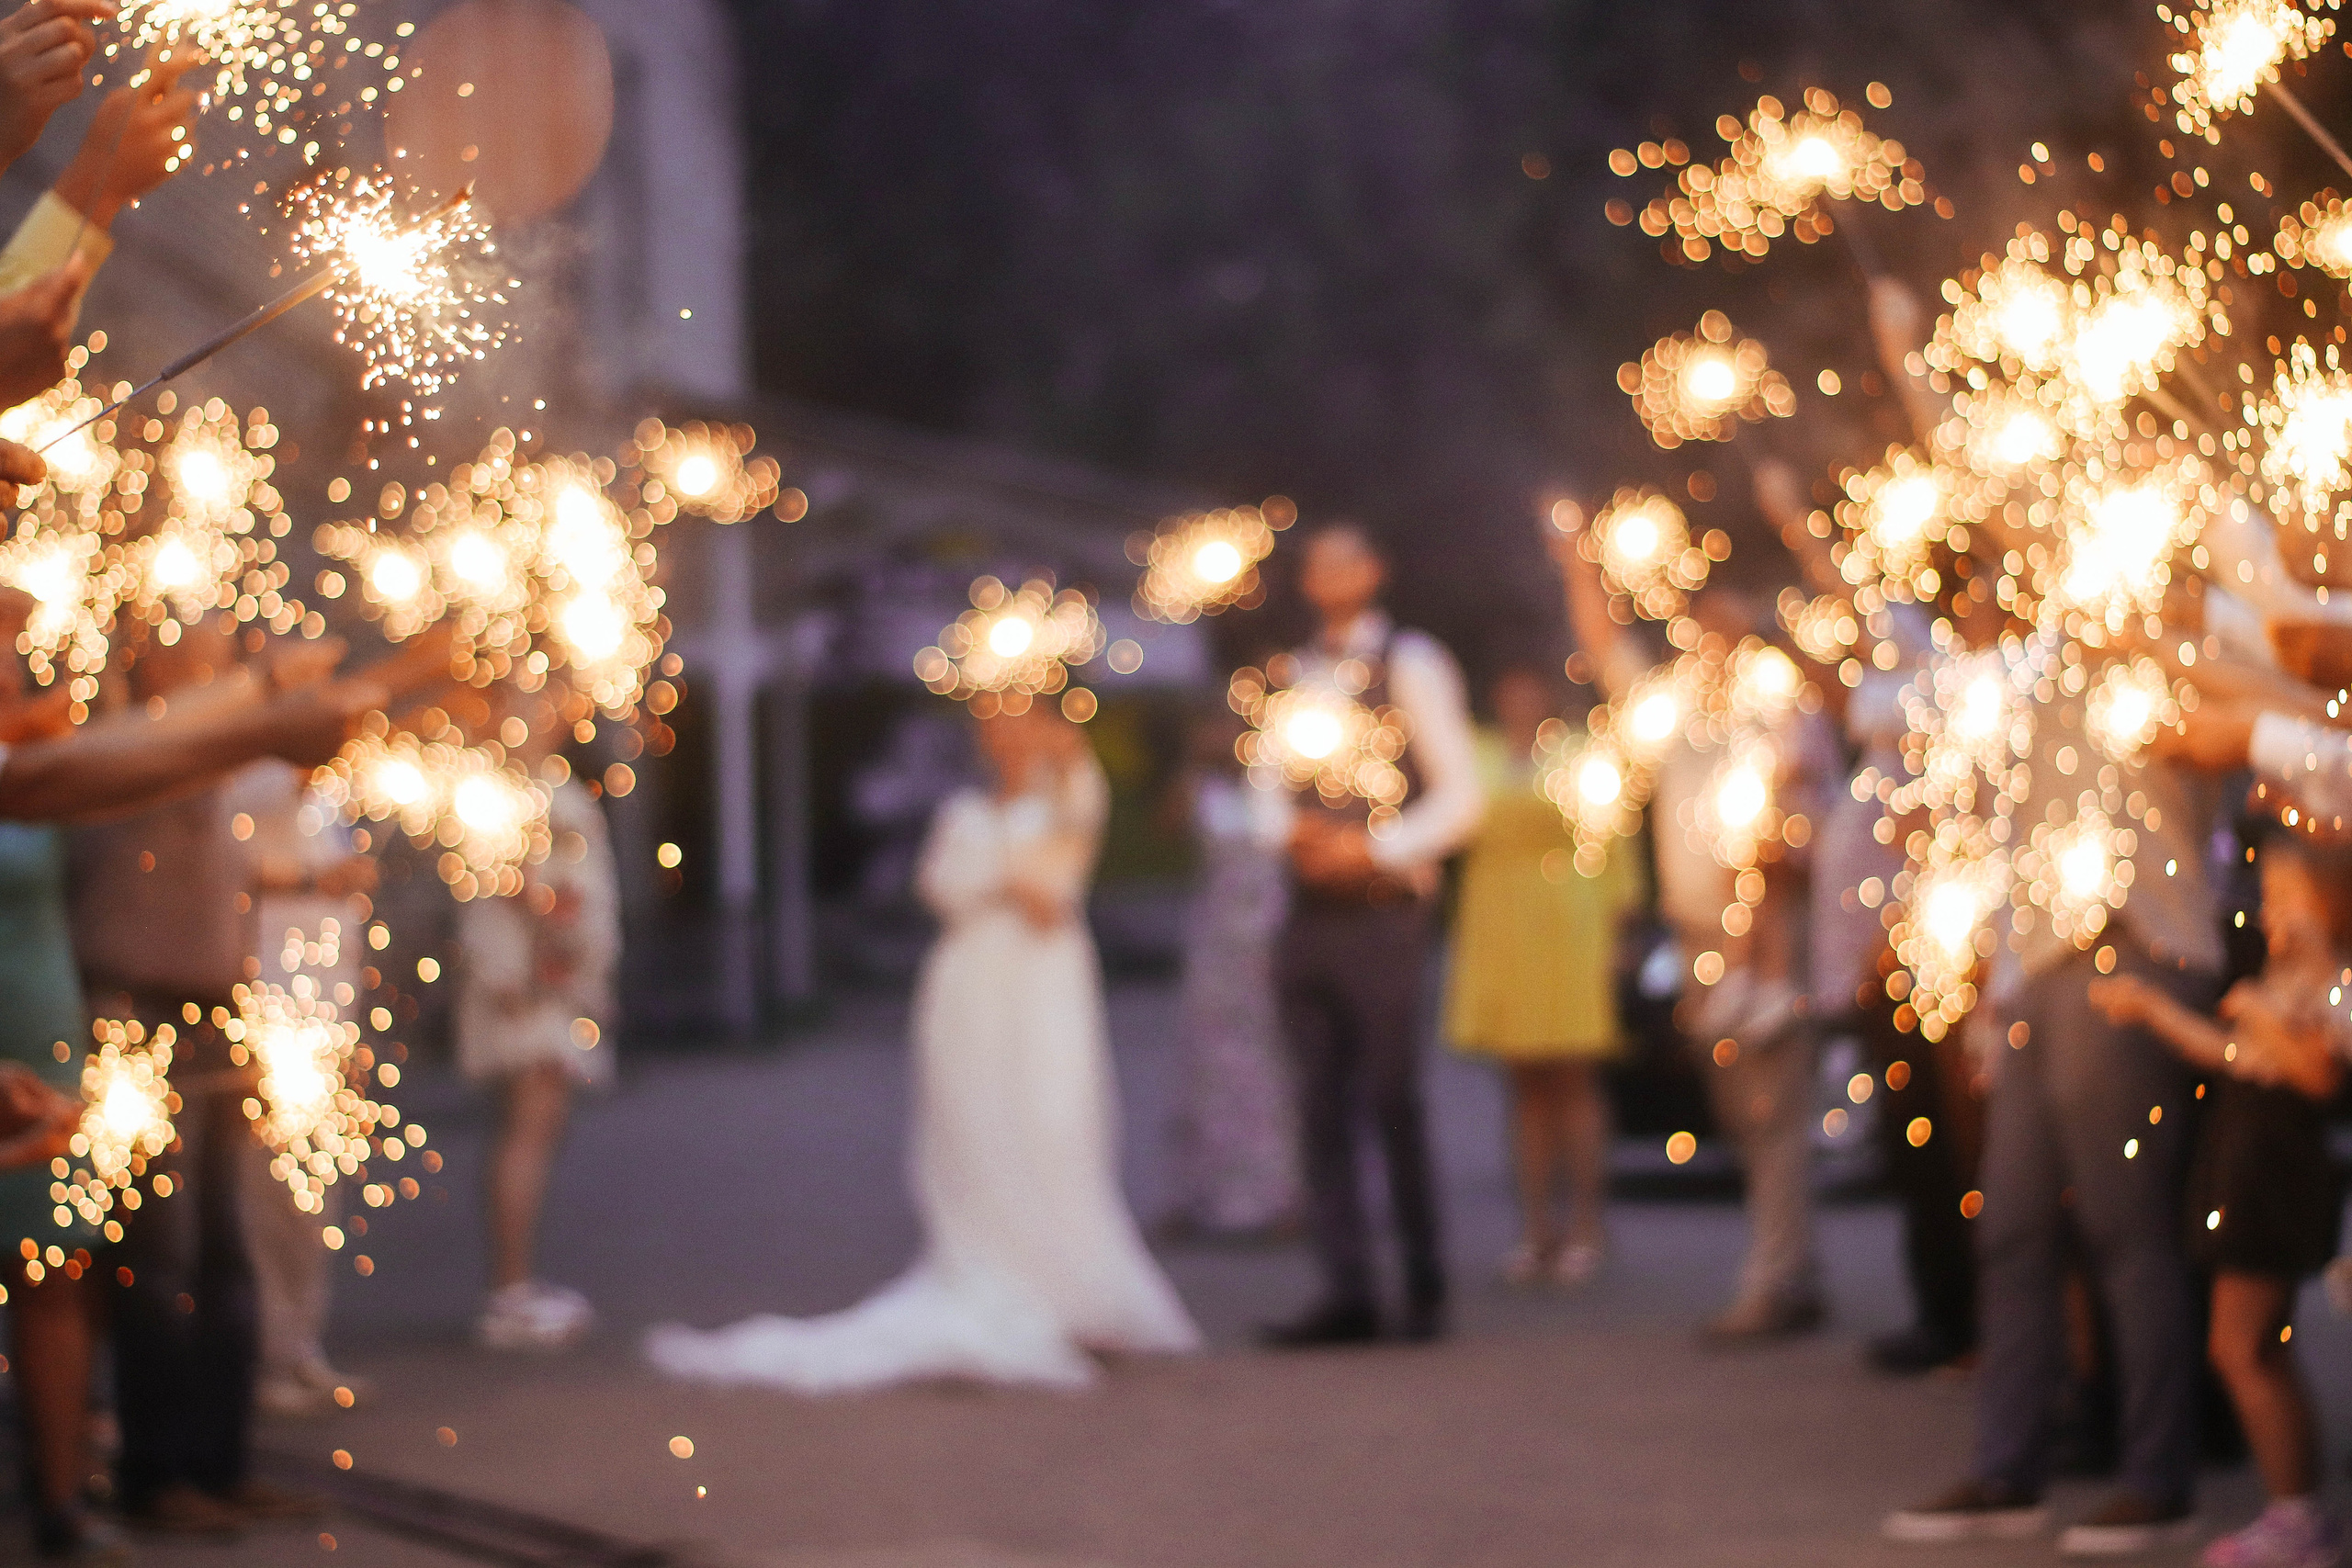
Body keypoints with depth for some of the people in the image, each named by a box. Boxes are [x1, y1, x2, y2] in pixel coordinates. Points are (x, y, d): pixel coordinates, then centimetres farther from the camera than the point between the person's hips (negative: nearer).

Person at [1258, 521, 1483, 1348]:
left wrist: (1374, 847, -15)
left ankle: (1425, 1288, 8)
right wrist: (1289, 827, -4)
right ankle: (1348, 1294, 2)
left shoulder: (1412, 665, -2)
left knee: (1393, 1102, -4)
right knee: (1320, 1111, 1)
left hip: (1382, 910, -6)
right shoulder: (1294, 675, 16)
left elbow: (1460, 796, -6)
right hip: (1309, 910, 6)